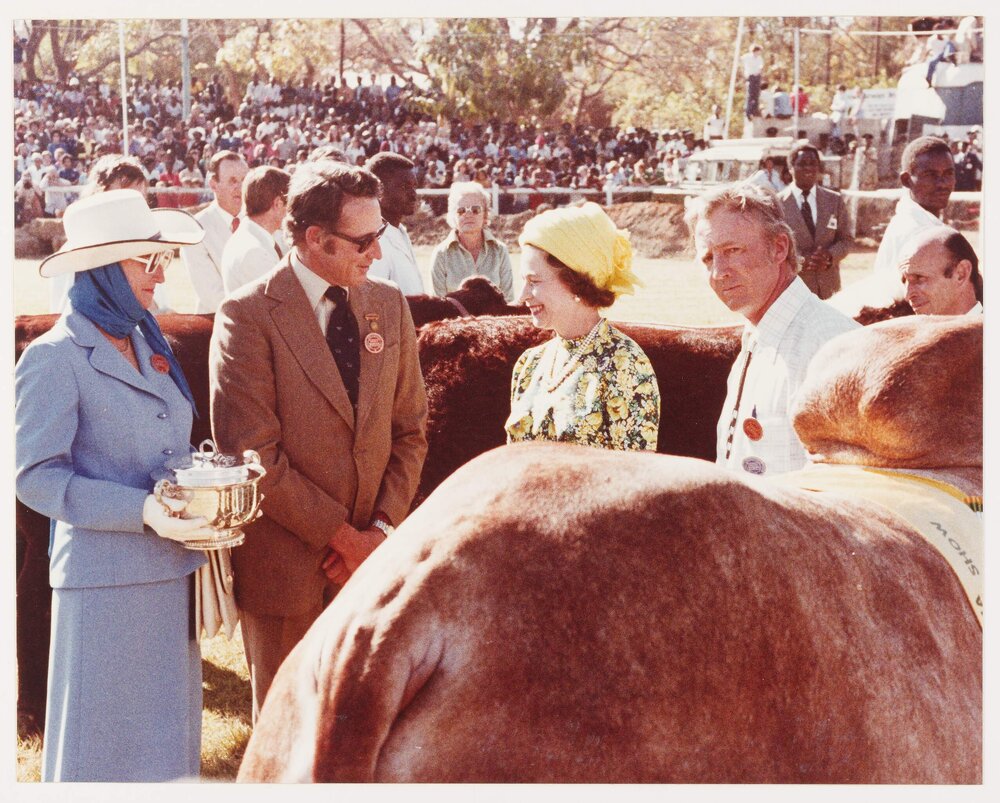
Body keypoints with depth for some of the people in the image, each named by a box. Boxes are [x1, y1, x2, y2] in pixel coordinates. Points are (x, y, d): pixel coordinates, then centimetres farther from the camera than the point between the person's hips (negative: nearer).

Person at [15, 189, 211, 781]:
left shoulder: (151, 345, 10)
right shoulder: (55, 358, -12)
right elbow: (37, 477, -15)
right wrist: (140, 510, -24)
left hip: (171, 572, 7)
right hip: (105, 579, -7)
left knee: (169, 730, 15)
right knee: (107, 741, 4)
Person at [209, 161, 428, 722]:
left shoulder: (389, 305, 7)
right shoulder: (249, 315, -11)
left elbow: (410, 431, 10)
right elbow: (253, 454, -15)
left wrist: (383, 529, -4)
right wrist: (342, 537, -13)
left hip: (373, 556, 4)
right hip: (286, 565, -4)